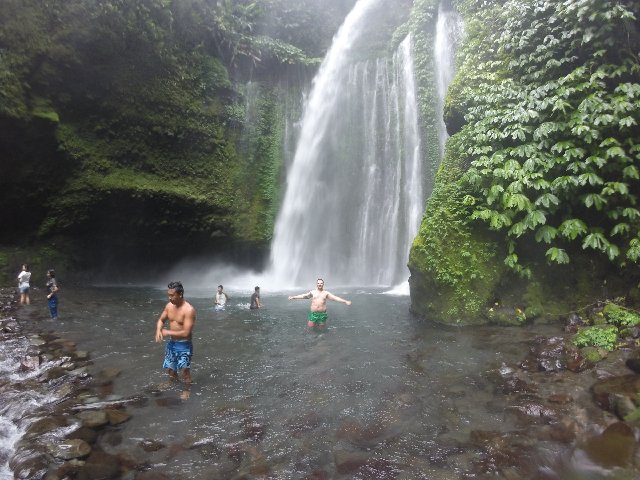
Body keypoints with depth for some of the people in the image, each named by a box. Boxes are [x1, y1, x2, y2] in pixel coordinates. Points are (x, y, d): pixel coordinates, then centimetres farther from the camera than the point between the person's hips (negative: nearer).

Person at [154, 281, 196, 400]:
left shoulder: (189, 310, -26)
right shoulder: (169, 305, -3)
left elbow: (186, 333, -27)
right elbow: (161, 320, 12)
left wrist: (167, 332, -19)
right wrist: (158, 330, -10)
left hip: (184, 345, -7)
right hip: (171, 343, 7)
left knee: (184, 370, 2)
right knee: (170, 368, 20)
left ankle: (186, 390, 26)